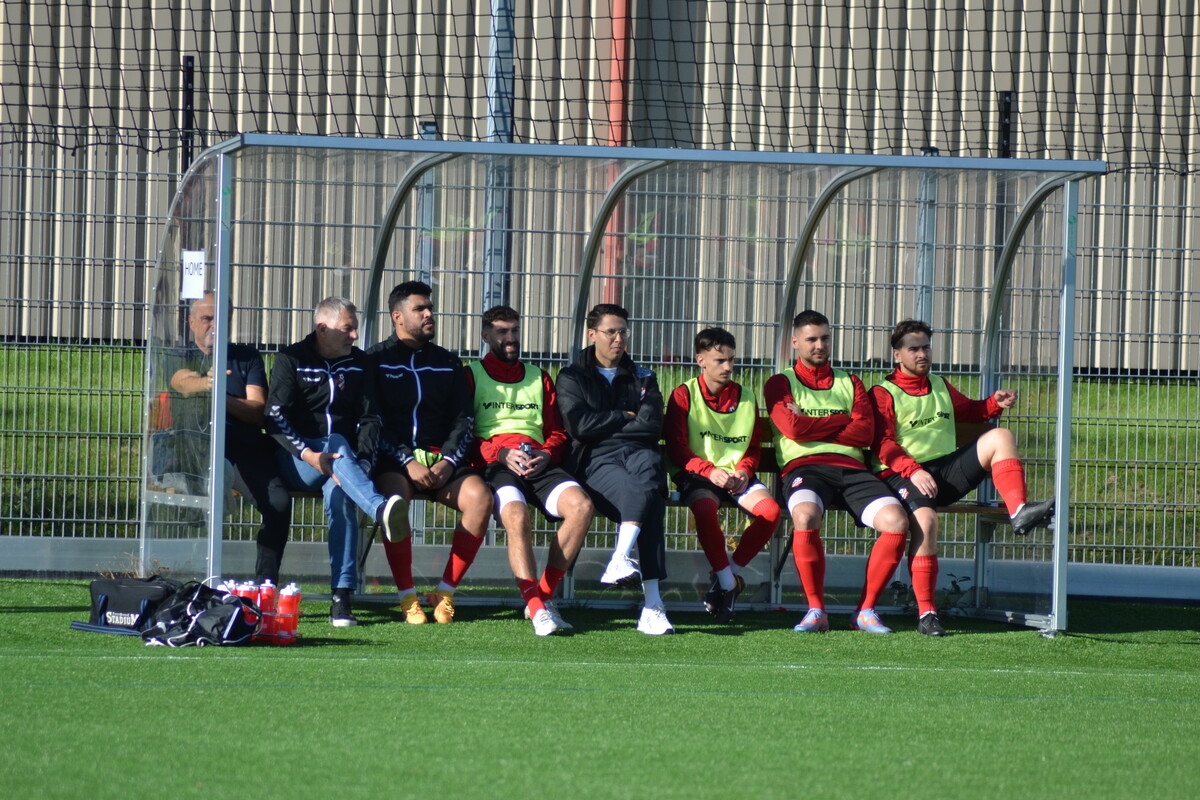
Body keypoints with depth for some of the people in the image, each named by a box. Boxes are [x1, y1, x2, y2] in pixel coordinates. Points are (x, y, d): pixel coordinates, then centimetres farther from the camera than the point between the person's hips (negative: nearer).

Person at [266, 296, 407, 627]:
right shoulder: (290, 361, 4)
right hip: (296, 463, -2)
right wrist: (310, 455, -22)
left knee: (340, 493, -33)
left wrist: (362, 458, -9)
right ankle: (380, 510, -64)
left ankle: (341, 597, -40)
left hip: (342, 462, 2)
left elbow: (369, 417, 12)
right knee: (337, 443, -36)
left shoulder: (358, 363, 17)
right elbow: (275, 417, -7)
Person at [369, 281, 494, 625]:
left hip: (442, 458, 4)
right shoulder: (376, 361, 6)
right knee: (396, 496, -38)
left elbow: (463, 420, 12)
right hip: (393, 459, -4)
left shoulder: (448, 364, 18)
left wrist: (448, 461, -7)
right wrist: (408, 462, -15)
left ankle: (446, 591, -17)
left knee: (480, 496, -26)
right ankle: (407, 596, -27)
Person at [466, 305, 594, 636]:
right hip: (495, 467, -4)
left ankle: (544, 594, -18)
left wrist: (546, 454, -1)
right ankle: (538, 609, -40)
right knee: (517, 516, -36)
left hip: (539, 464, 4)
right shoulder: (472, 376, 14)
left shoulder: (540, 378, 27)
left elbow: (557, 431, 23)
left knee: (581, 505, -27)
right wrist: (500, 454, -11)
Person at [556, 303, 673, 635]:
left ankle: (620, 559, -48)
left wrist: (604, 426, 3)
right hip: (596, 461, -2)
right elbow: (580, 425, -1)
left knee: (647, 465, -39)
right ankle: (651, 602, -45)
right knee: (647, 496, -35)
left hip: (639, 453, 3)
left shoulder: (642, 379, 24)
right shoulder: (573, 377, 17)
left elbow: (652, 426, 6)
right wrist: (625, 418, 7)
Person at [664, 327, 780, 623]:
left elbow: (754, 446, 15)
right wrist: (710, 471, -20)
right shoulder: (685, 394, 0)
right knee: (705, 509, -38)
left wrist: (744, 470, -7)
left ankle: (729, 574, -7)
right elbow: (676, 448, -6)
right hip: (697, 476, -4)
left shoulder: (745, 396, 12)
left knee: (770, 510, -26)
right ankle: (727, 583, -22)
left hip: (737, 476, 4)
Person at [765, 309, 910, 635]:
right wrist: (842, 421, 6)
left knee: (896, 521, -24)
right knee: (805, 516, -39)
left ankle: (865, 611, -11)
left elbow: (864, 433, 7)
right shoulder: (781, 384, 15)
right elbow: (794, 428, -4)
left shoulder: (850, 384, 24)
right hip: (804, 467, -3)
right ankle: (816, 610, -23)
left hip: (851, 468, 3)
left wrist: (813, 429, 0)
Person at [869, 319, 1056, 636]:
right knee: (925, 519, -37)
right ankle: (925, 612, -32)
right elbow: (882, 444, -7)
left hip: (948, 470, 6)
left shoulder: (940, 386, 25)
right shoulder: (883, 394, 4)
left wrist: (996, 403, 13)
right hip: (905, 476, -6)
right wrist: (913, 470, -23)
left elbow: (969, 411, 37)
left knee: (999, 437, -13)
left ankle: (1019, 512, -31)